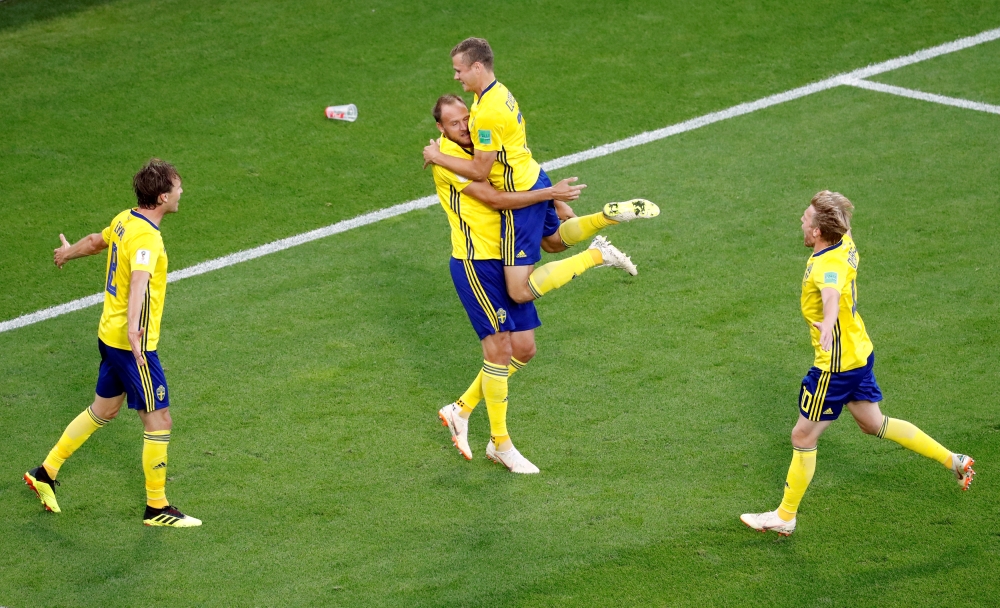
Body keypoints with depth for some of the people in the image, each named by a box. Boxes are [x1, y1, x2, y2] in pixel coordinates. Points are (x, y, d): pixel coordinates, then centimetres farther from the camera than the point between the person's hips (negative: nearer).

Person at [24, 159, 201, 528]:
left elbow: (96, 241, 25)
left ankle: (46, 473, 32)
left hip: (110, 335, 10)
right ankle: (157, 509, 9)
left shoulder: (125, 220, 4)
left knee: (104, 410, 24)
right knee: (159, 421, 0)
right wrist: (133, 329, -58)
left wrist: (69, 252, 48)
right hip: (133, 344, -10)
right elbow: (139, 280, -42)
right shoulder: (146, 237, -24)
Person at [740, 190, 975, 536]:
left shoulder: (828, 265, -30)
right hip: (859, 352, 9)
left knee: (803, 437, 3)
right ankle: (953, 461, 28)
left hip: (836, 365, -9)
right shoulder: (845, 246, -3)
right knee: (873, 423, 24)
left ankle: (785, 517, 15)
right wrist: (840, 218, 44)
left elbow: (832, 294, -53)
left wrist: (828, 321, -72)